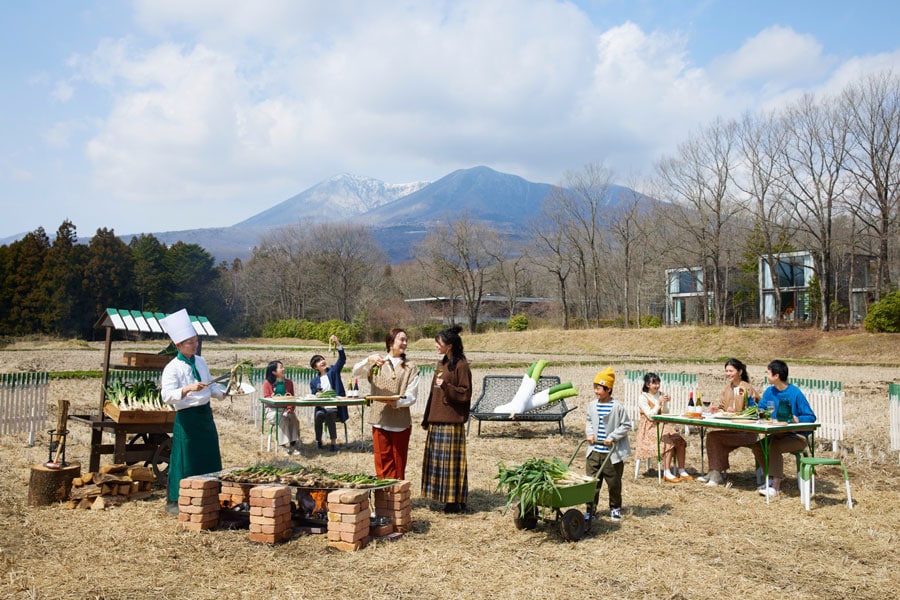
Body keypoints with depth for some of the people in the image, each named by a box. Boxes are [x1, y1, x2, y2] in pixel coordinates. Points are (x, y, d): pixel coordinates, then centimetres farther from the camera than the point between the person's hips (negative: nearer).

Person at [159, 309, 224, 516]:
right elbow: (167, 396, -23)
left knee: (210, 457, 14)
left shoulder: (200, 362, 8)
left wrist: (221, 393, 3)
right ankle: (173, 502, 13)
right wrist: (188, 389, -36)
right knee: (185, 460, -1)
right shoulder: (172, 368, -14)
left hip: (205, 414, 7)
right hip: (187, 416, -7)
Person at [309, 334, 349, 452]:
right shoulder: (314, 381, 12)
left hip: (334, 408, -2)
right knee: (319, 415, -31)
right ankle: (318, 440, -9)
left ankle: (334, 442, -26)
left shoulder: (333, 371, 7)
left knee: (330, 414, -34)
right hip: (321, 408, 2)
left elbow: (342, 358, -8)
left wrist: (337, 343, -21)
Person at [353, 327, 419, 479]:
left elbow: (411, 397, -2)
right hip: (380, 422, 0)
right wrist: (369, 360, -22)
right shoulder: (376, 364, 11)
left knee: (399, 466, 4)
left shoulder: (411, 368, 8)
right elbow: (356, 373, -4)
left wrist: (397, 402, -22)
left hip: (401, 424, 0)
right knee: (383, 466, 0)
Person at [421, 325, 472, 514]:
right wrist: (427, 419, 17)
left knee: (451, 459, -3)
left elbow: (466, 393, -13)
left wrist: (446, 386, -26)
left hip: (452, 421, -8)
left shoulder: (461, 365, -10)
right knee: (437, 459, 10)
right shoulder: (441, 364, 15)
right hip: (437, 420, 9)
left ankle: (457, 500, 6)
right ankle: (445, 497, 19)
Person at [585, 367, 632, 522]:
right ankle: (590, 509, 12)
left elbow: (626, 425, -8)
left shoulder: (617, 407, -12)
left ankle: (615, 508, 28)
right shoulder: (592, 405, 4)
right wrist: (589, 433, 1)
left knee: (614, 482, 9)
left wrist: (612, 437, -15)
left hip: (612, 453, -4)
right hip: (594, 451, 4)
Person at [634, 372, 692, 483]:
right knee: (669, 442, -28)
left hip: (662, 425, 6)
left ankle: (682, 471, -15)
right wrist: (659, 403, -20)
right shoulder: (643, 398, -6)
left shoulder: (660, 395, 12)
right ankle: (667, 473, -28)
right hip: (649, 428, -6)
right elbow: (650, 416, -14)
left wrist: (665, 403, -9)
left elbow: (665, 414, 8)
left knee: (680, 441, -17)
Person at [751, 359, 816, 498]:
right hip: (779, 434, 7)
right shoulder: (770, 392, 5)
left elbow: (811, 417, -12)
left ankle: (776, 486, -22)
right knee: (756, 446, -13)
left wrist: (797, 419, -31)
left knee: (774, 446, -31)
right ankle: (774, 475, 8)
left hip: (798, 436, -7)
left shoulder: (795, 393, -15)